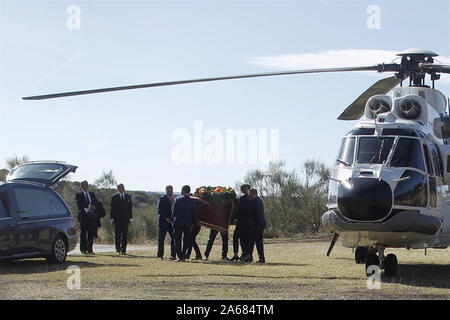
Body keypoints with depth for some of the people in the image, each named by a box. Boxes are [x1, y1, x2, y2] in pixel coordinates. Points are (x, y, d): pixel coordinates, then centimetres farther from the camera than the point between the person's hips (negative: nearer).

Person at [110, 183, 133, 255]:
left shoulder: (128, 197, 11)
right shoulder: (114, 197, 3)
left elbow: (130, 208, 11)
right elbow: (112, 209, 2)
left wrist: (130, 218, 5)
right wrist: (112, 219, -4)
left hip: (125, 219, 2)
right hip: (117, 219, -2)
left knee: (125, 235, 1)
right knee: (118, 235, 0)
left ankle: (124, 250, 4)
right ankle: (118, 250, 4)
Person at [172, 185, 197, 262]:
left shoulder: (177, 199, -5)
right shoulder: (192, 201, 0)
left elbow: (174, 211, -1)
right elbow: (194, 214, 3)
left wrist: (172, 219, 13)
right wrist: (194, 223, 15)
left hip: (177, 223, -2)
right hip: (188, 224, 2)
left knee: (178, 240, 2)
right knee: (186, 241, 14)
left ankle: (179, 257, -5)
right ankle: (183, 256, 15)